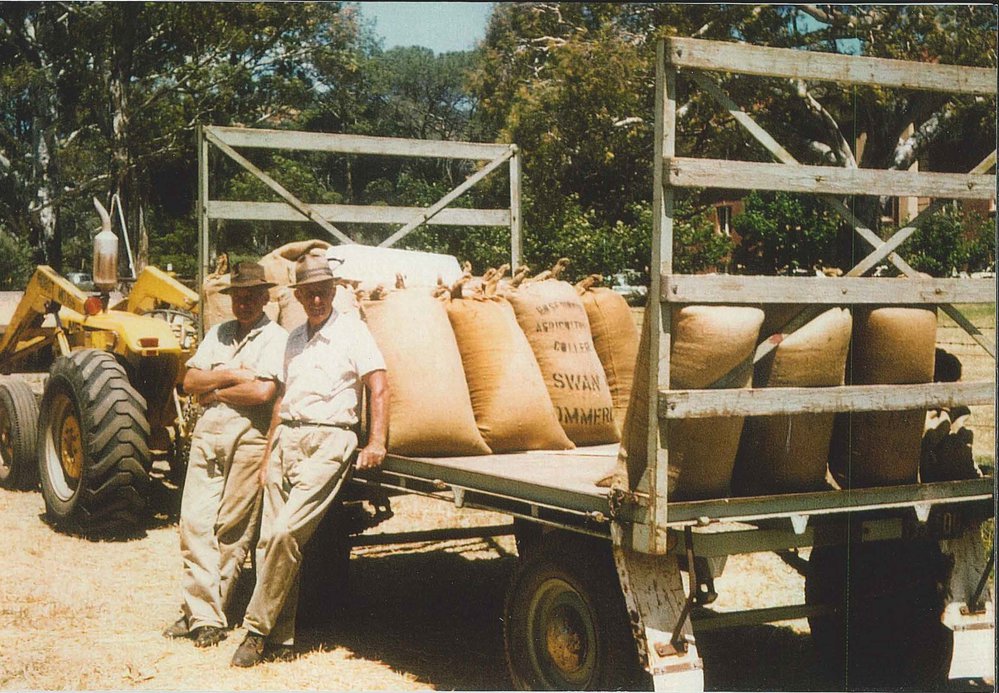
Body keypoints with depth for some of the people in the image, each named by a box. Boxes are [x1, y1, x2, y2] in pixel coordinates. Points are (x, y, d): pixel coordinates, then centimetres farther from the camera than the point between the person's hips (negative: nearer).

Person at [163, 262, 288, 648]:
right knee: (194, 522, -2)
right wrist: (232, 375, -6)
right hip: (207, 435, 5)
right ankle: (199, 613, 2)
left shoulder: (276, 338, -1)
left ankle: (207, 614, 6)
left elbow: (263, 391, -15)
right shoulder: (218, 334, 18)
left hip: (249, 438, -5)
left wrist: (214, 392, -3)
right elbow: (190, 381, 8)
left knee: (231, 530, -1)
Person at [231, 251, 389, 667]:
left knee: (286, 532, -18)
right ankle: (280, 640, 9)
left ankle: (257, 629, -7)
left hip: (328, 441, -6)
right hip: (286, 439, 7)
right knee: (270, 539, 1)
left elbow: (379, 386, -6)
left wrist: (376, 444, -16)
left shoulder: (352, 330, 1)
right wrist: (268, 454, 18)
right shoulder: (294, 338, 20)